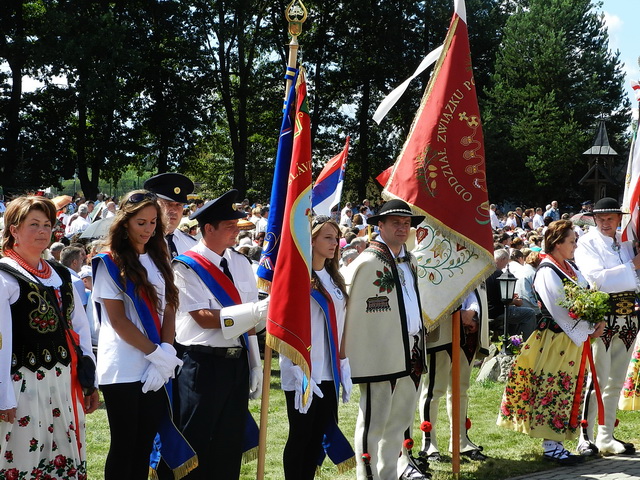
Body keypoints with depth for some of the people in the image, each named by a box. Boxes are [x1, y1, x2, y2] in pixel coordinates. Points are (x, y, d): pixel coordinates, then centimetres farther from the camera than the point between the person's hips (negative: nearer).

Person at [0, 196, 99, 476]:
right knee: (25, 465, 0)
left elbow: (80, 328, 15)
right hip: (26, 386, -6)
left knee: (69, 463, 10)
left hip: (66, 383, 6)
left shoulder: (59, 274, 13)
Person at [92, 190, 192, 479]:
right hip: (123, 369, -5)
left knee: (145, 445, 9)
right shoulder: (110, 263, -4)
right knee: (124, 445, 1)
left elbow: (168, 311, 6)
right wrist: (157, 353, -14)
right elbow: (117, 319, -11)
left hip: (157, 369, 5)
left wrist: (166, 353, -9)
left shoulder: (158, 260, 13)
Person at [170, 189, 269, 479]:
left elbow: (249, 322, 10)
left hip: (237, 362, 6)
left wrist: (255, 365, 7)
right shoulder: (187, 267, -9)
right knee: (197, 445, 2)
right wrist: (256, 310, -26)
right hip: (202, 365, -6)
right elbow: (204, 318, -18)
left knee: (230, 445, 13)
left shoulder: (241, 263, 9)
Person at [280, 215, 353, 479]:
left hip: (329, 372, 7)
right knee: (300, 435, 3)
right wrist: (298, 372, -19)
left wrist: (344, 368, 11)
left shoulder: (334, 279, 12)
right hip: (304, 372, -7)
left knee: (319, 437, 11)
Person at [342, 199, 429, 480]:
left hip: (410, 353, 9)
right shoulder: (366, 262, -12)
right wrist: (346, 350, -11)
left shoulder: (409, 261, 14)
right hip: (380, 355, -8)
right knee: (374, 421, -2)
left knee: (400, 419, 17)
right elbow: (347, 307, -12)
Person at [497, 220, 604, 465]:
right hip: (555, 341, -9)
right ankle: (550, 445, 1)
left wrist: (597, 322, -7)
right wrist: (588, 330, -12)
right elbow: (561, 309, -18)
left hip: (575, 341, 9)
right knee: (552, 389, -4)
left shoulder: (569, 268, 14)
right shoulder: (547, 271, -13)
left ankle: (555, 443, 15)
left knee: (569, 390, 10)